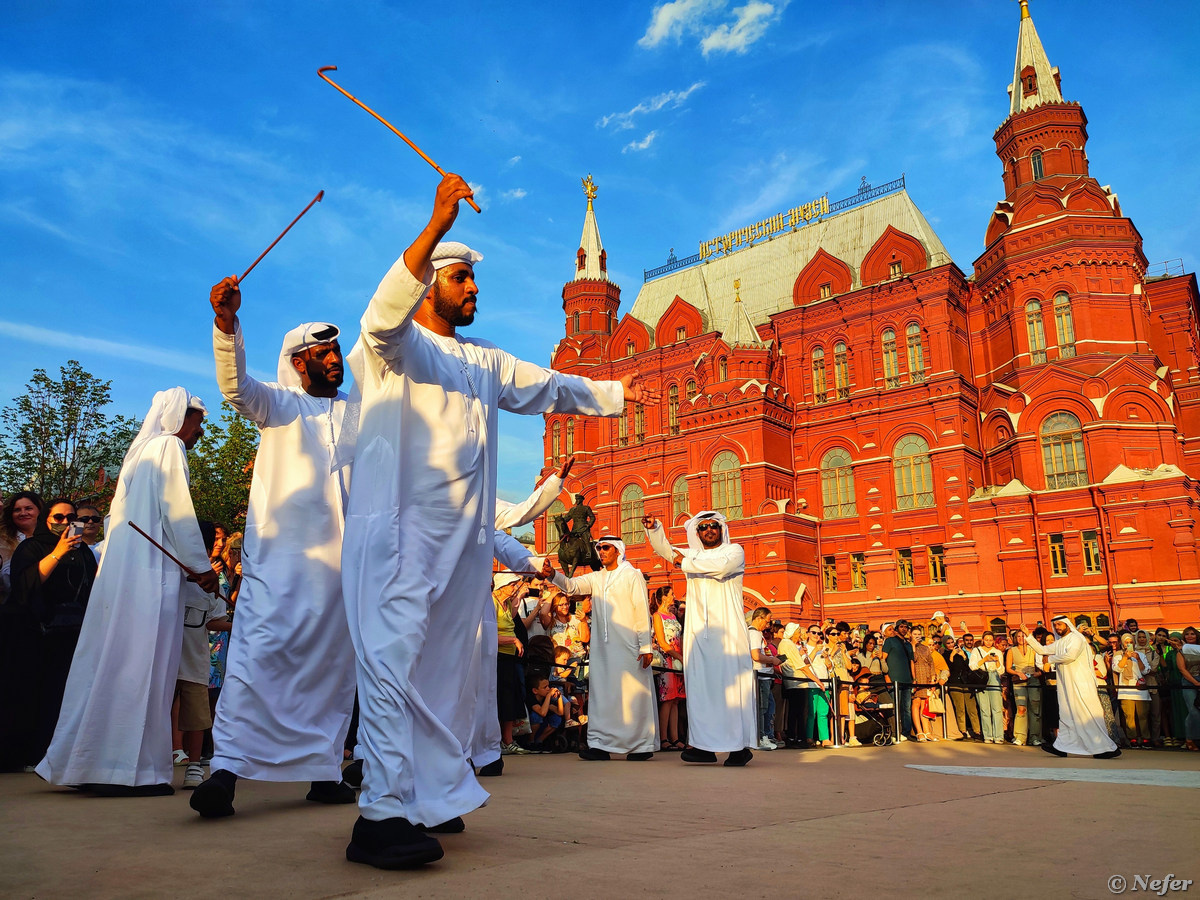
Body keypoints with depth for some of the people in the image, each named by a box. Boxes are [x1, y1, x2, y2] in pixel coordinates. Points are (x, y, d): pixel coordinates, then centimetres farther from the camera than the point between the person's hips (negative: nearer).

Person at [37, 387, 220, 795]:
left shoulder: (143, 451, 24)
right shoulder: (169, 446, -4)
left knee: (112, 663, 11)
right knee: (142, 665, -9)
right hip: (151, 572, -9)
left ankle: (90, 760, 17)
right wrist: (201, 566, -7)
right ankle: (131, 768, -8)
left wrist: (190, 564, 22)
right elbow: (177, 511, -12)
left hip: (122, 569, 9)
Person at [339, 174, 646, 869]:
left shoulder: (485, 362, 24)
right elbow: (384, 314, -20)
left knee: (441, 670, 8)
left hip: (464, 537, 7)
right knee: (395, 660, -14)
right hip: (399, 527, -7)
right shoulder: (395, 345, 2)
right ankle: (385, 813, -13)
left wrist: (614, 393, 18)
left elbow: (551, 389, 27)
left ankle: (419, 800, 16)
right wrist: (437, 226, -29)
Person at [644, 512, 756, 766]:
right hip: (698, 631, 4)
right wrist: (654, 528, -4)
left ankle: (740, 746, -5)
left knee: (732, 684, -8)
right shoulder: (692, 555, 22)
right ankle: (704, 746, -1)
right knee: (700, 687, -2)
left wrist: (686, 563, -5)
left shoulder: (735, 551, 7)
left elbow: (722, 566, -14)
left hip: (728, 631, -4)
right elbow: (664, 549, 13)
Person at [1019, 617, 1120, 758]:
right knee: (1066, 715, 9)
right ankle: (1061, 747, 13)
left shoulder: (1076, 639, -9)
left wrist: (1051, 659, -10)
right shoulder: (1059, 643, 17)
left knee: (1088, 716, -8)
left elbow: (1070, 655, -24)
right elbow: (1041, 650, 21)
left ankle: (1107, 748, -1)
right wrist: (1028, 635, 15)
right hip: (1066, 685, 9)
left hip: (1080, 684, -9)